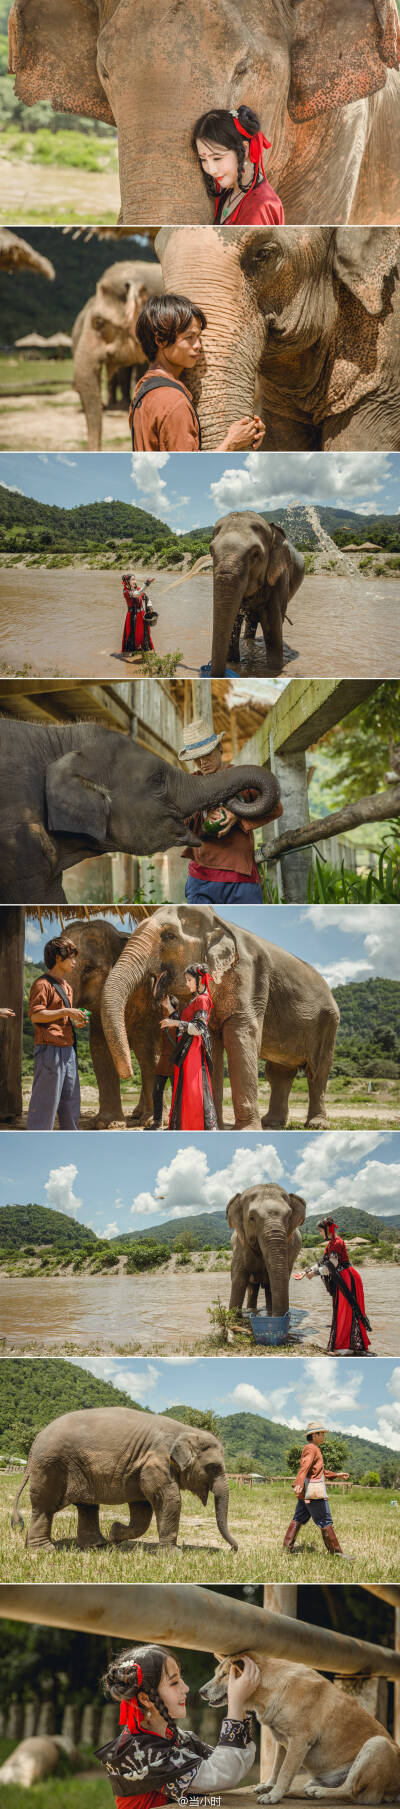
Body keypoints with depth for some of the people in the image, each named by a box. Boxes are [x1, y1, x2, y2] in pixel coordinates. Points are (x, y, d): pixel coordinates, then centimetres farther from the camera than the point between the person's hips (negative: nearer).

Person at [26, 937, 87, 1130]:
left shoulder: (66, 986, 20)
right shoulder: (43, 984, -9)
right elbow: (35, 1015, -17)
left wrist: (74, 1020, 12)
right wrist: (66, 1012, -19)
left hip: (68, 1049, 9)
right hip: (50, 1048, -9)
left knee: (70, 1099, 12)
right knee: (46, 1100, -8)